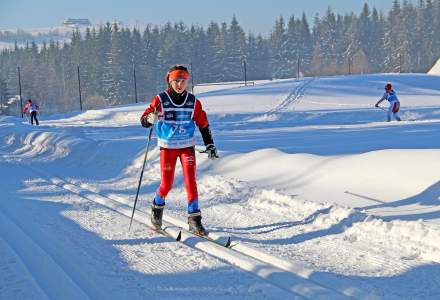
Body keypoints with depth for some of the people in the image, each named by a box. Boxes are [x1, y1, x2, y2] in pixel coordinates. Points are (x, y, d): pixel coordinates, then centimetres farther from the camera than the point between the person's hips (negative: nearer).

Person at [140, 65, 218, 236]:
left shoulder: (193, 101, 0)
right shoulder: (160, 100, -7)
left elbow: (203, 125, 8)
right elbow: (144, 120, -9)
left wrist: (210, 146, 6)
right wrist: (151, 119, -32)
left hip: (187, 146, 1)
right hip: (167, 146, -1)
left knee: (190, 181, -10)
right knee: (166, 184, 0)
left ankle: (194, 220, -5)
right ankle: (157, 206, 30)